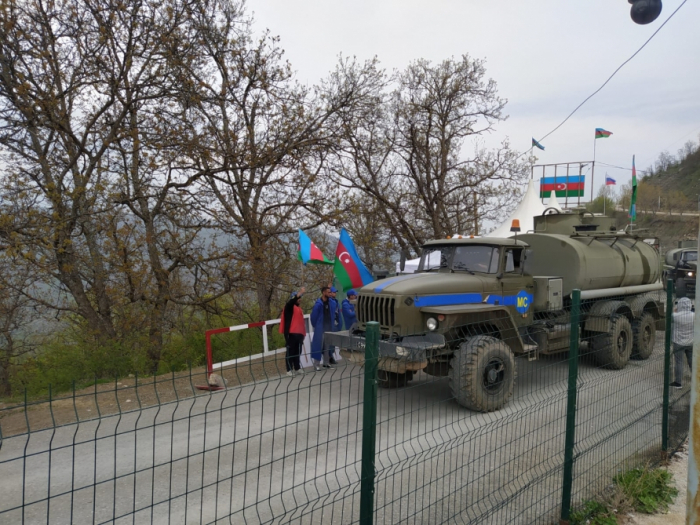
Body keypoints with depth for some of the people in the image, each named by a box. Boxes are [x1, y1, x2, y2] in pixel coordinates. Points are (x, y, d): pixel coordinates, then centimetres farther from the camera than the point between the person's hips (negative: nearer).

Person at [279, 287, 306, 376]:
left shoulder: (299, 308, 20)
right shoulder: (289, 307, -1)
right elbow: (291, 301, -25)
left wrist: (303, 332, 21)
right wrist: (300, 293, -36)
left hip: (299, 333, 7)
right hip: (291, 333, -7)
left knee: (298, 352, 12)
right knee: (290, 351, -4)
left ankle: (297, 367, 21)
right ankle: (289, 369, 0)